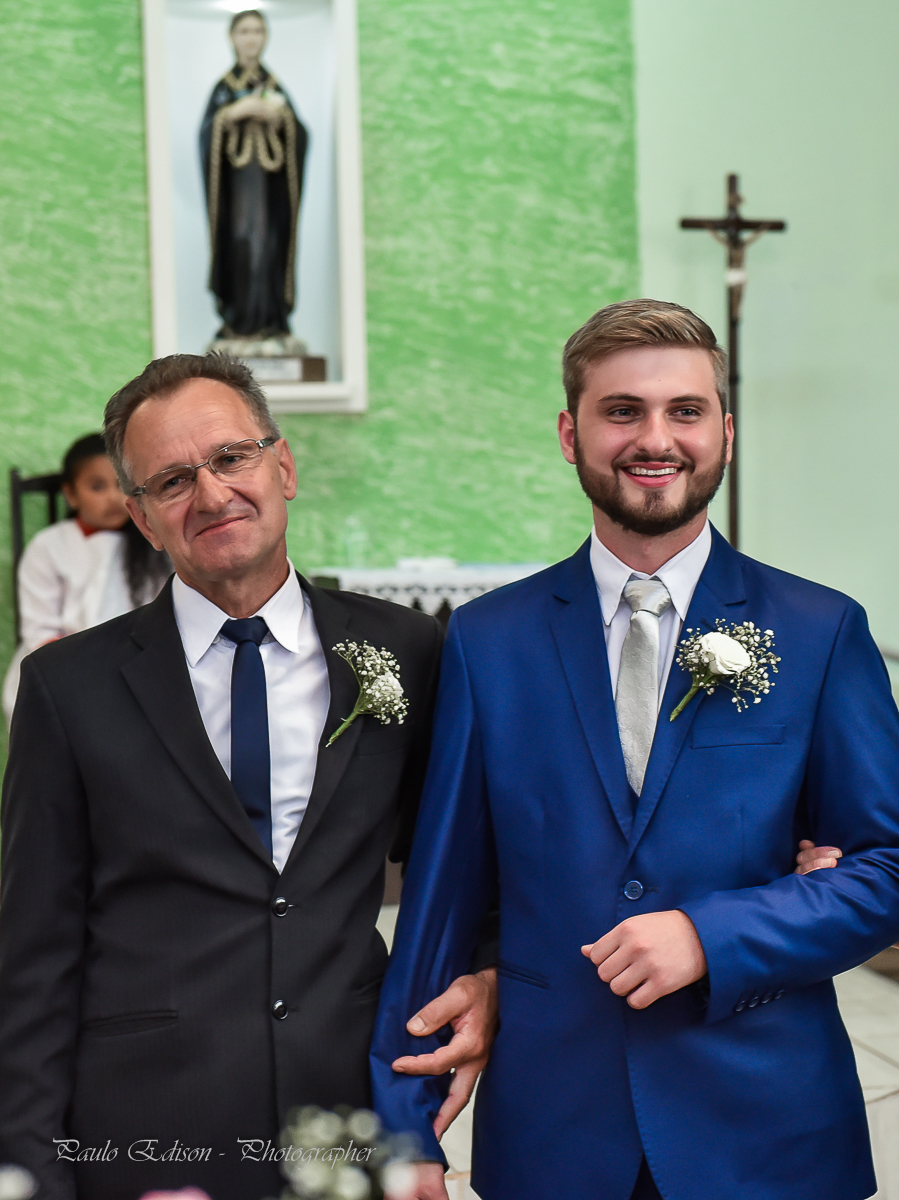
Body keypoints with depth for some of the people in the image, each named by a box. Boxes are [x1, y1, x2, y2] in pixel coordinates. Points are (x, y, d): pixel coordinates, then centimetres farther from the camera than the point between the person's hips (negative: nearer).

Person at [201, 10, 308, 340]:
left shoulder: (274, 85, 14)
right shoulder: (225, 86, 7)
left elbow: (299, 136, 7)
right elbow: (207, 132, -4)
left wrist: (282, 117, -12)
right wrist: (235, 112, -16)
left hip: (270, 181, 2)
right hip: (236, 179, -2)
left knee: (269, 242, -3)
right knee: (238, 240, -9)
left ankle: (270, 318, 1)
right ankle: (237, 318, -5)